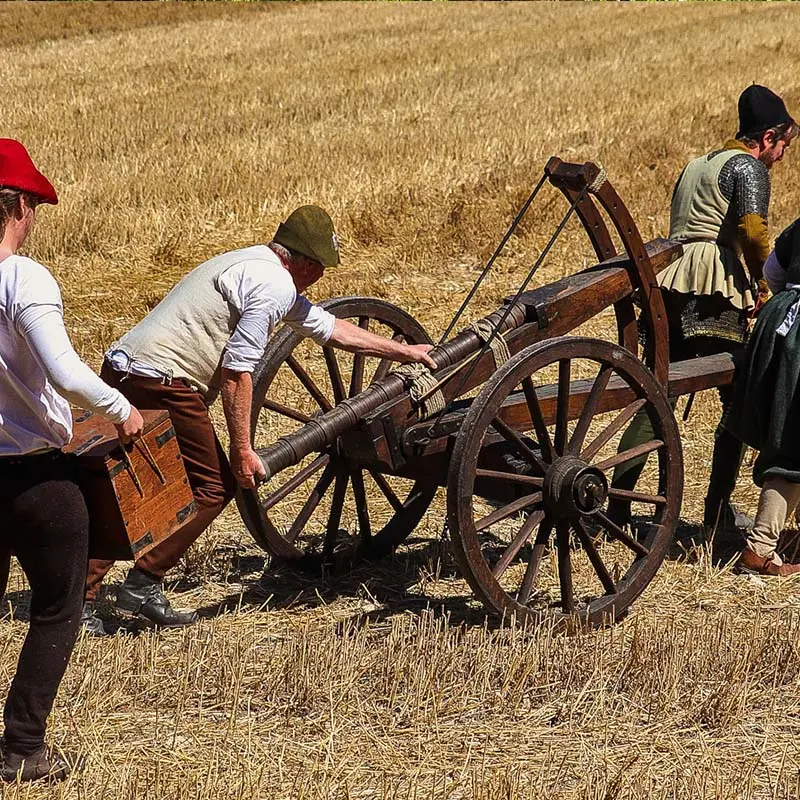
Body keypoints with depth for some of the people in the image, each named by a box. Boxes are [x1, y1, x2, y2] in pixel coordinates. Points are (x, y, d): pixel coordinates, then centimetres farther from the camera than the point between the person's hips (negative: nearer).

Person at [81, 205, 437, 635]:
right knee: (212, 487, 5)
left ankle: (82, 597, 13)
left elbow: (326, 326, 35)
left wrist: (403, 351, 40)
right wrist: (243, 450, -8)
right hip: (163, 382, -10)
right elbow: (236, 372, -14)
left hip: (120, 370, 10)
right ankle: (142, 584, 5)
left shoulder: (256, 265, 25)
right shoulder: (274, 286, -8)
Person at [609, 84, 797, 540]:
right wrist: (762, 283, -3)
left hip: (672, 283, 8)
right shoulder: (749, 167, 1)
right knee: (740, 400, 1)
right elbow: (753, 230, -16)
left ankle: (618, 502, 3)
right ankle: (719, 512, 0)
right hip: (717, 295, -8)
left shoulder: (697, 166, 27)